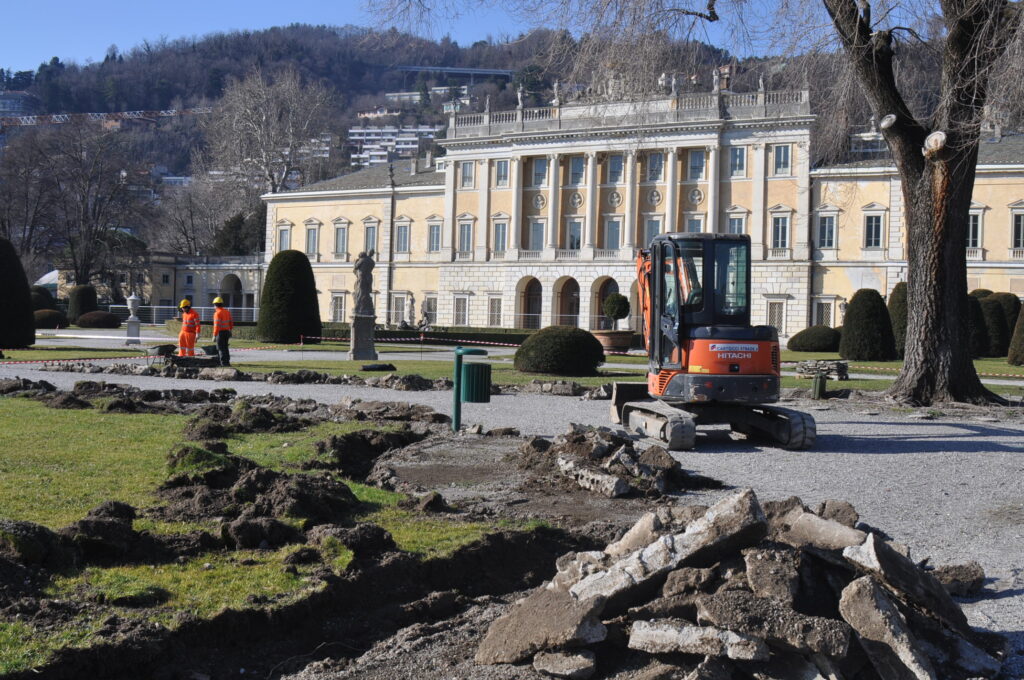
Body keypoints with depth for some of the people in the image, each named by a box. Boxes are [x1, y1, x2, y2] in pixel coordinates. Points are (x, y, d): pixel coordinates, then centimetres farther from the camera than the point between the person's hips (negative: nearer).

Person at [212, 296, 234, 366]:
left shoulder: (217, 313, -15)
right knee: (225, 347, 17)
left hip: (220, 332, -8)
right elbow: (231, 322, 15)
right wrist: (230, 330, 25)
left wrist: (214, 335, -19)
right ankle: (227, 361, 19)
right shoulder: (227, 311, 8)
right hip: (227, 331, 8)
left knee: (221, 348, -2)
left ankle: (224, 362, -5)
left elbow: (217, 326, -20)